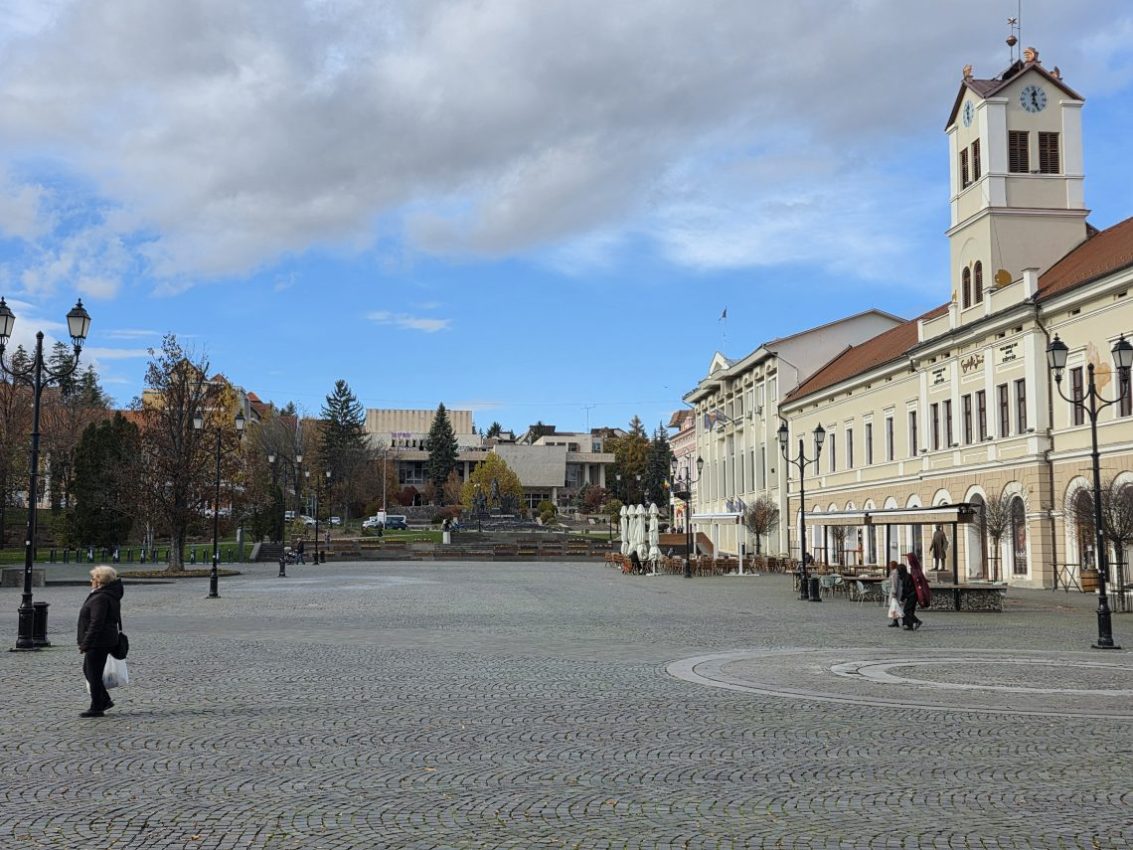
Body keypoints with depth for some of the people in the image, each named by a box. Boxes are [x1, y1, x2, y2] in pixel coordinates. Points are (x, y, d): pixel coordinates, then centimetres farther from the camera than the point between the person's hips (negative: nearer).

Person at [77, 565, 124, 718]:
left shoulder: (101, 598, -20)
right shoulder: (110, 596, 13)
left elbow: (96, 624, -24)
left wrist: (86, 644, -20)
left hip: (98, 643, -11)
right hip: (106, 641, 11)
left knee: (94, 674, -2)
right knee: (88, 670, 21)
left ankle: (96, 708, 6)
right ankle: (105, 700, 24)